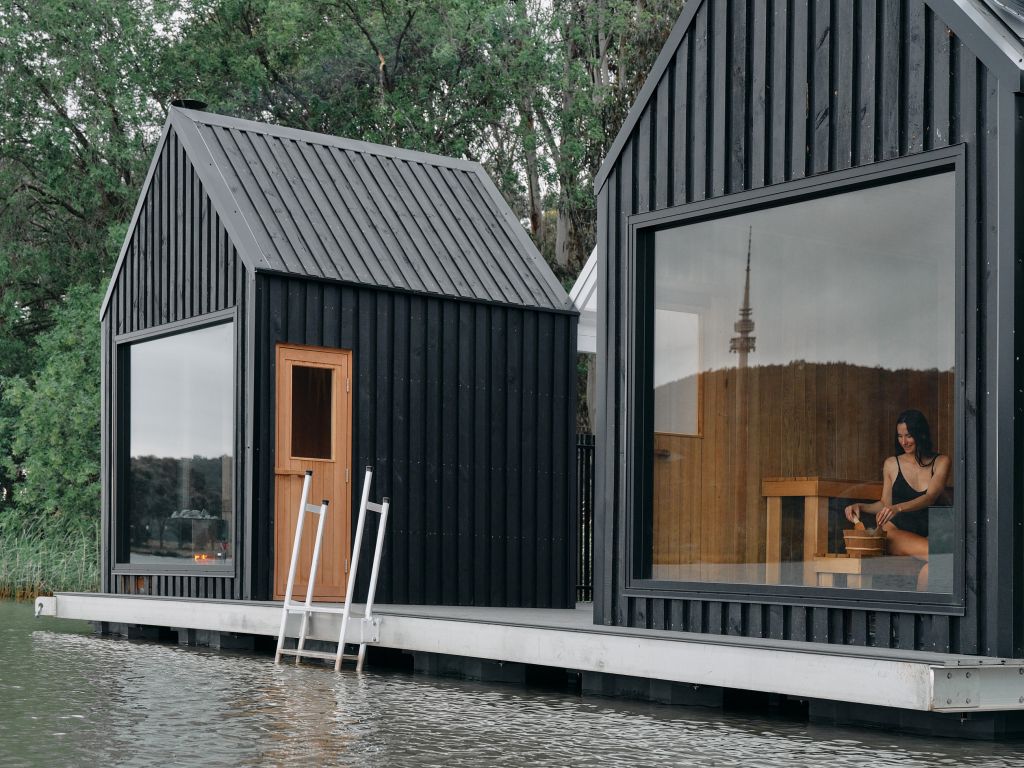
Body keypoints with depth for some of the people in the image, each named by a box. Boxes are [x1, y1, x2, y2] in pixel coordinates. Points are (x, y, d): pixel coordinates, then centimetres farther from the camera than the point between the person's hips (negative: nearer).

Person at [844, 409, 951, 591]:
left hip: (927, 534, 1)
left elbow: (930, 498, -9)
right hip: (898, 532, -1)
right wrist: (860, 507, 1)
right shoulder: (892, 464, 12)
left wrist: (898, 508, -26)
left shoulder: (941, 462, 7)